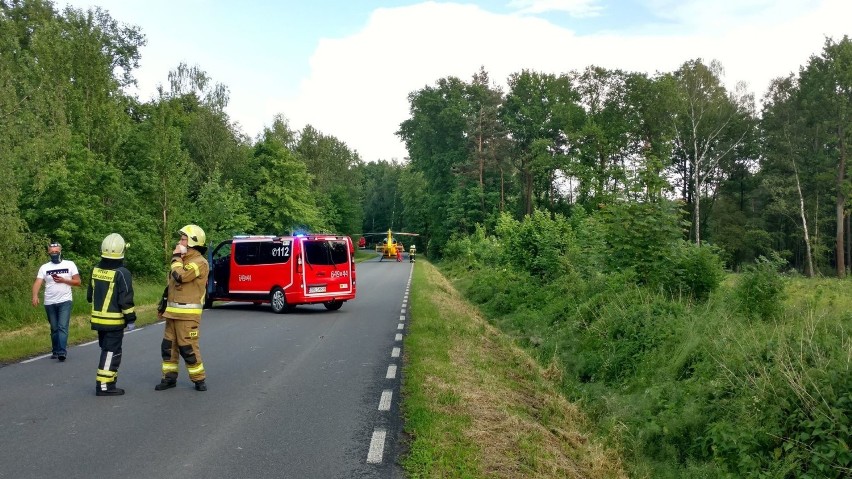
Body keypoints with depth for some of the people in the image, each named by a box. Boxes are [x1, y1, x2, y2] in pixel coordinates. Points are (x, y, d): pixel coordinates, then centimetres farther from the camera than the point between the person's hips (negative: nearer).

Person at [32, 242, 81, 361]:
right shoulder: (44, 267, 6)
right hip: (49, 303, 3)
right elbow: (38, 283, -7)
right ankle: (55, 351, 21)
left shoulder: (70, 264, 3)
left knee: (63, 327, -12)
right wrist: (35, 296, -24)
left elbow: (78, 282, 2)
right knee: (54, 329, 11)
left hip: (65, 301, -2)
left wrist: (63, 280, -13)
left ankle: (62, 351, -18)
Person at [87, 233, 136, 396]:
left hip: (99, 319, 7)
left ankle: (108, 379, 27)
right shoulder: (122, 273, -17)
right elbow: (126, 300, -17)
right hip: (114, 320, -7)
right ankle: (104, 386, 0)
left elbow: (90, 295, 15)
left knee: (106, 350, 19)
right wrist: (131, 319, -8)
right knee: (112, 352, -1)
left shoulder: (96, 270, 5)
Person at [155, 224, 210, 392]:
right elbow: (171, 285, 24)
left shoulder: (199, 262, -13)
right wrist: (163, 305, 21)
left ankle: (199, 379, 6)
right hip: (173, 312, 9)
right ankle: (169, 377, 21)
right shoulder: (182, 260, 18)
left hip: (188, 314, -9)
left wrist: (176, 257, -12)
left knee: (188, 348, -6)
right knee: (168, 346, 11)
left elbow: (180, 277, -27)